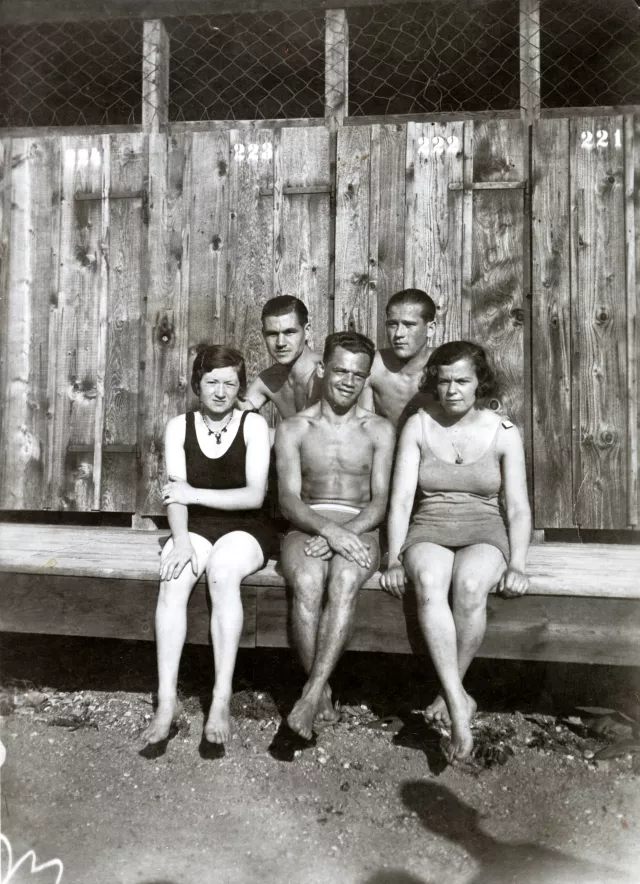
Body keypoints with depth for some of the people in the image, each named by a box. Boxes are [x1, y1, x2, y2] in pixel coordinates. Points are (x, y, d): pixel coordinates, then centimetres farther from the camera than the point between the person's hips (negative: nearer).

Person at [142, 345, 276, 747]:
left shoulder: (254, 424, -2)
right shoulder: (179, 427, 6)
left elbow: (255, 495, -10)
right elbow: (175, 495, -2)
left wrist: (195, 493, -18)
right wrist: (181, 540, -20)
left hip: (245, 528, -2)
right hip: (196, 527, 3)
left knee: (222, 569, -34)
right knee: (173, 578, -29)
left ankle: (223, 699, -29)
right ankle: (167, 700, -25)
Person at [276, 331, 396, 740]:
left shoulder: (379, 430, 10)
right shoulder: (293, 429, 8)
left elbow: (379, 502, 0)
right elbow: (289, 500, -3)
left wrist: (345, 534, -19)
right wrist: (329, 529, -23)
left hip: (358, 530, 0)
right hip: (307, 529, 0)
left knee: (344, 581, -33)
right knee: (307, 583, -32)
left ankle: (311, 695, -30)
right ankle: (324, 692, -18)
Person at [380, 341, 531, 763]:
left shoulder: (504, 433, 4)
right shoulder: (418, 426, 4)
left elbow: (518, 508, 3)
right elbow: (401, 500, 0)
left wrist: (517, 565, -11)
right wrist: (394, 558, -12)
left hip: (485, 533, 0)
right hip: (428, 532, 1)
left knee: (469, 583, -35)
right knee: (429, 581, -35)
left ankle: (450, 693, -14)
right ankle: (460, 707, -31)